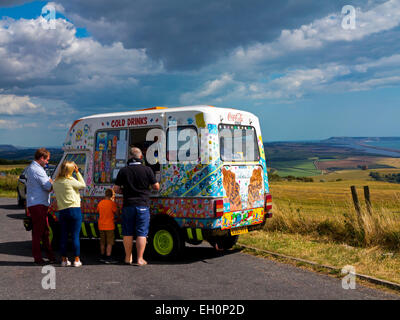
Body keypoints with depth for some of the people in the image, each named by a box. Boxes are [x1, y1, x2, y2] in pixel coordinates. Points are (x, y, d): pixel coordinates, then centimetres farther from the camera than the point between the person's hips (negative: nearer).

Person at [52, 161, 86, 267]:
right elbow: (83, 185, 3)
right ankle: (77, 260, 4)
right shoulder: (71, 181, -9)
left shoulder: (55, 183, 6)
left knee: (63, 236, 10)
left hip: (62, 211, 5)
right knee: (75, 236, 1)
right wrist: (78, 172, 7)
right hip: (74, 210, -5)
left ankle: (64, 260, 14)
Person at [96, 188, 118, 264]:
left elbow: (98, 211, 19)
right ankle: (108, 258, -3)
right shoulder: (112, 203, -13)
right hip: (109, 226, -6)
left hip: (101, 226, 6)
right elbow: (115, 212, -2)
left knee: (103, 242, 15)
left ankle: (103, 257, 22)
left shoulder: (100, 203, 3)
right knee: (109, 243, -1)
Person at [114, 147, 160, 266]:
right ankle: (139, 259, 1)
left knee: (127, 233, 11)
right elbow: (156, 187, 1)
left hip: (128, 205, 2)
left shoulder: (123, 171, 0)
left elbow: (116, 189, 4)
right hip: (143, 205, -2)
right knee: (141, 233, 2)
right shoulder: (147, 170, -4)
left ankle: (128, 257, 19)